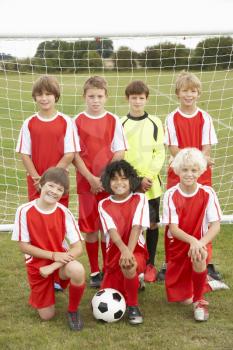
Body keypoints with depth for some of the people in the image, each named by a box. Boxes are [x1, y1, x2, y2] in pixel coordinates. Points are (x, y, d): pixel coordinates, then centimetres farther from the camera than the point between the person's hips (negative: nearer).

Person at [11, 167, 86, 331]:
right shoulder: (25, 211, -17)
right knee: (47, 316, 0)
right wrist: (53, 255, -21)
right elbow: (23, 246, -13)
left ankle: (73, 310, -7)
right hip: (37, 265, 1)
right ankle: (51, 285, 33)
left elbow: (78, 248, -15)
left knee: (78, 270, -36)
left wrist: (53, 266, -26)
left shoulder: (64, 213, -14)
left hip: (60, 262, 0)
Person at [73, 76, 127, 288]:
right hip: (86, 182, 0)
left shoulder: (114, 121, 2)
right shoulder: (77, 122, 1)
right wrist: (91, 178, -12)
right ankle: (95, 272, 15)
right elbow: (75, 154, -2)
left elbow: (119, 153, 0)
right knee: (90, 228, 4)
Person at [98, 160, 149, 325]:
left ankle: (133, 306, -13)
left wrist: (129, 252, -31)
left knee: (129, 266, -38)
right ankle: (133, 280, 29)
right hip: (114, 253, 3)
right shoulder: (104, 204, -1)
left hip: (136, 250, -3)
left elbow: (137, 227, -16)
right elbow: (112, 230, -16)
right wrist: (123, 249, -35)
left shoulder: (140, 199, -4)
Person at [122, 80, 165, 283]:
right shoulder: (121, 124, 1)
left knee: (152, 223, 4)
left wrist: (149, 176, -11)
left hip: (151, 184, 1)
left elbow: (160, 153, 1)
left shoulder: (155, 123, 3)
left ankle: (150, 264, 17)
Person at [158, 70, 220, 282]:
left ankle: (207, 263, 15)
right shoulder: (172, 119, -1)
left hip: (201, 176, 1)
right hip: (177, 175, -1)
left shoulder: (205, 118, 2)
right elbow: (173, 149, -8)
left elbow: (206, 149, -3)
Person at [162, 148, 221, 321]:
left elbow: (216, 225, -15)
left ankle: (199, 300, -13)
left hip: (199, 243, 0)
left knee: (199, 258, -37)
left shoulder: (208, 193, -12)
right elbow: (173, 228, -17)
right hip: (178, 245, 0)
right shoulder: (171, 195, -14)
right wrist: (192, 240, -35)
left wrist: (201, 243, -33)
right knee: (184, 300, 0)